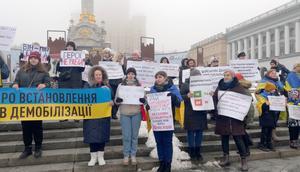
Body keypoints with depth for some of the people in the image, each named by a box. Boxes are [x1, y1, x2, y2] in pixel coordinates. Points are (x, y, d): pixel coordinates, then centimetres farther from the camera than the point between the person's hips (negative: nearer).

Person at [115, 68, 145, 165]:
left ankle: (133, 155, 23)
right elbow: (116, 100, 5)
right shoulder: (121, 85, 4)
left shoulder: (139, 85, 3)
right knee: (126, 136, 4)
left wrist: (143, 100, -18)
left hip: (136, 113, 0)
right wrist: (117, 100, -19)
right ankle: (126, 155, 19)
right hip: (124, 113, 0)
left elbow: (144, 99, 5)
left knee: (135, 135, 9)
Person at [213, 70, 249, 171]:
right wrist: (216, 108, -7)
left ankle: (244, 160, 7)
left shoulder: (238, 87, 2)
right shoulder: (219, 87, 12)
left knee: (238, 138, -4)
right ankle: (226, 158, 21)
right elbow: (214, 99, 10)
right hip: (222, 117, 4)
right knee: (224, 137, 9)